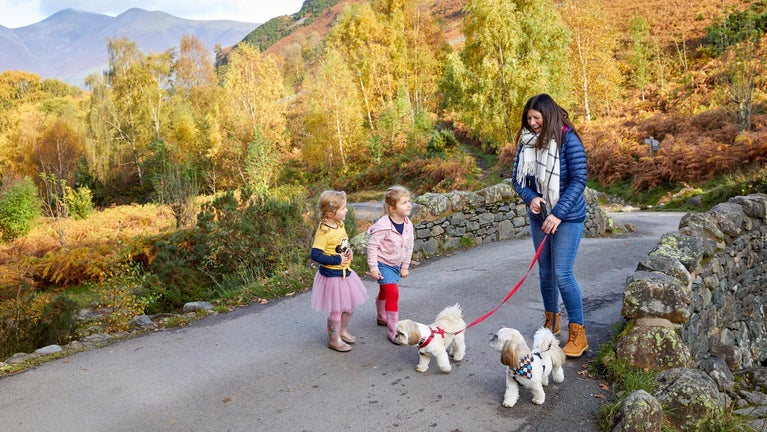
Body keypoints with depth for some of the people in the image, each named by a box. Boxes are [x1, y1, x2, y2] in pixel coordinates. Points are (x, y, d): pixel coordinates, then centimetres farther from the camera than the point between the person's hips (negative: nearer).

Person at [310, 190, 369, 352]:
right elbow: (315, 255, -27)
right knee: (336, 310, 5)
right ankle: (334, 340, 23)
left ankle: (342, 331, 41)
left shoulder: (340, 225, 2)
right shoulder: (323, 231, -24)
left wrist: (349, 252, 0)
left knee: (349, 307, 20)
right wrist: (337, 260, -22)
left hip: (345, 272, 8)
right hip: (332, 276, -8)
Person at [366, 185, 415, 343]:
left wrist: (405, 266, 6)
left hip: (396, 265, 7)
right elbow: (372, 246, -21)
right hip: (383, 265, -7)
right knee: (393, 293, -16)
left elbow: (409, 247, 3)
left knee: (384, 292, 27)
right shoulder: (383, 225, -28)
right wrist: (373, 268, -20)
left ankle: (381, 317, 49)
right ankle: (394, 332, -8)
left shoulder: (408, 224, -8)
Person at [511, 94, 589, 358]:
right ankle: (551, 321, 31)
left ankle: (577, 333, 4)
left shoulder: (568, 141, -14)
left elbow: (578, 180, -17)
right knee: (545, 272, 14)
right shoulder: (527, 141, 1)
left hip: (567, 218, -5)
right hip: (538, 217, 5)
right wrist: (530, 197, -17)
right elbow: (517, 177, 3)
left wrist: (558, 214, -23)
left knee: (562, 274, -9)